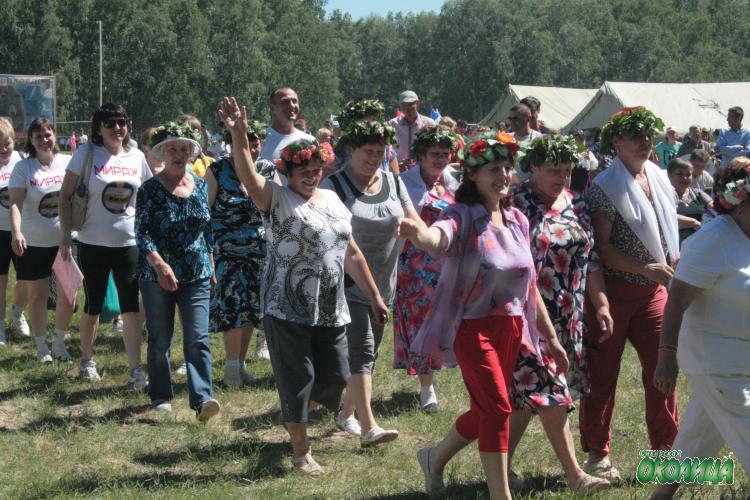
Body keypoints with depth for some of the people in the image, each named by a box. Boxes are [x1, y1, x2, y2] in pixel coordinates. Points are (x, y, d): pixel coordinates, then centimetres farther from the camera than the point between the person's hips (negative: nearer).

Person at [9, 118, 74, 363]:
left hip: (66, 239, 2)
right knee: (38, 295, 9)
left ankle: (60, 342, 26)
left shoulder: (68, 163, -2)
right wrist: (16, 232, -31)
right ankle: (41, 346, 25)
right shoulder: (23, 168, -8)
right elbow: (16, 204, -16)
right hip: (34, 242, -2)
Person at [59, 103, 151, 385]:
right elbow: (66, 195, -3)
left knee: (131, 308, -6)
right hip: (93, 243, -2)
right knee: (93, 306, 10)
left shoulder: (137, 157, 3)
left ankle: (135, 372, -6)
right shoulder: (87, 154, -4)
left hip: (129, 243, 2)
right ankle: (87, 361, 30)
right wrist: (65, 234, -9)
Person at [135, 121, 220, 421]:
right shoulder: (150, 189, -5)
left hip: (197, 276, 2)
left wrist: (210, 267, 15)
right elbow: (142, 233, -11)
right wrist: (160, 265, -23)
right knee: (160, 340, 8)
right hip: (157, 277, -2)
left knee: (198, 339, -8)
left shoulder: (201, 186, 7)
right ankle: (161, 395, 22)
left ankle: (202, 399, -14)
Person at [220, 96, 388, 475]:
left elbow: (351, 254, 18)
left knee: (336, 378, 10)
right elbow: (248, 177, -26)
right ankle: (301, 452, 14)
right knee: (297, 380, 0)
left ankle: (296, 414, 38)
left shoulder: (332, 200, 13)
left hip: (330, 311, 6)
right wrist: (239, 134, -42)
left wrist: (374, 296, 17)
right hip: (287, 310, -6)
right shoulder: (277, 199, -6)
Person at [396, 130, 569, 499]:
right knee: (497, 408, -13)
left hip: (511, 328, 7)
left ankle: (436, 458, 39)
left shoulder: (516, 220, 8)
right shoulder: (462, 217, -12)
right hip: (474, 327, -7)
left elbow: (529, 285, 14)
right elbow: (437, 238, -37)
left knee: (486, 410, 14)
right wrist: (416, 232, -61)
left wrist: (551, 337, 16)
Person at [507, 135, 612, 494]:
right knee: (547, 391, -7)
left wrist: (601, 305, 7)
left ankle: (503, 466, 19)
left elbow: (589, 259, 13)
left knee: (529, 394, 10)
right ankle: (575, 475, 0)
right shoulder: (515, 205, -10)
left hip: (569, 317, 7)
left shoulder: (575, 203, 11)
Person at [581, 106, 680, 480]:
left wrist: (673, 269, 8)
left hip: (653, 290, 6)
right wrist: (646, 269, -23)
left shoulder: (659, 180, 9)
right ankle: (597, 454, 14)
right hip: (614, 290, -6)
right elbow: (602, 246, -16)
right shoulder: (605, 187, -12)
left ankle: (666, 449, 16)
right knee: (602, 373, 4)